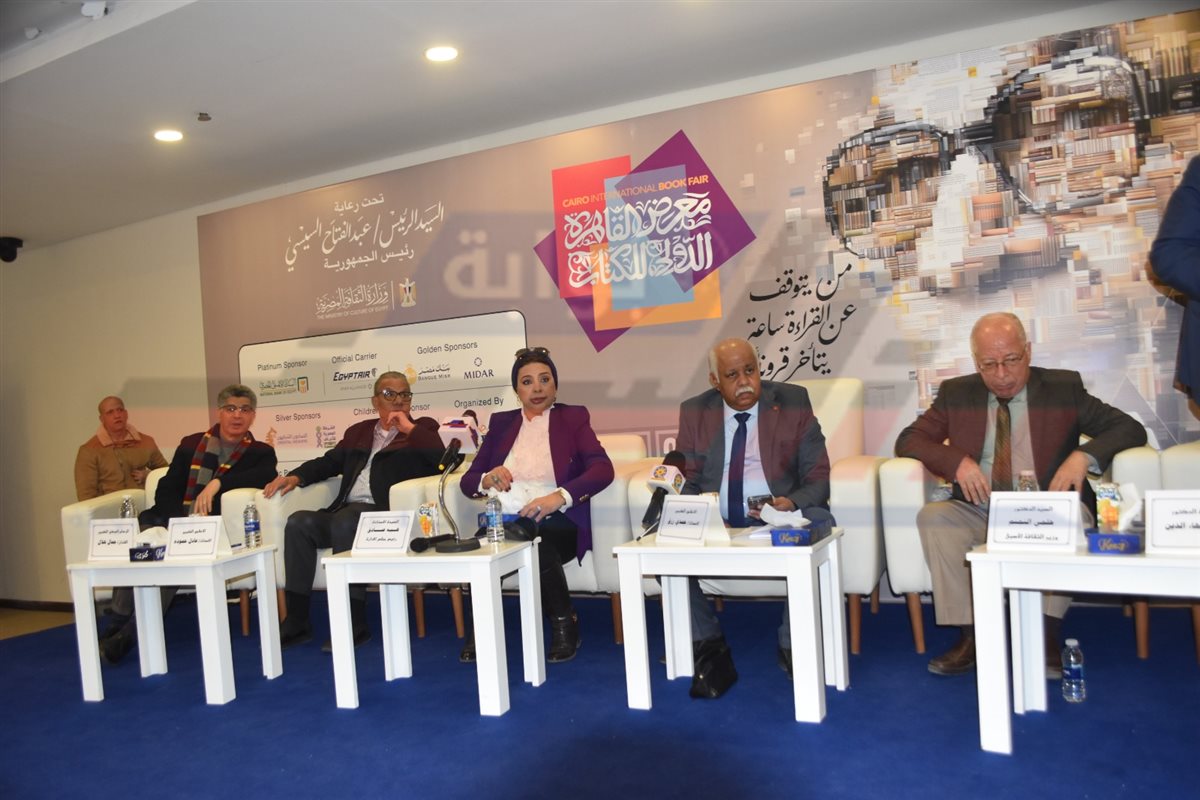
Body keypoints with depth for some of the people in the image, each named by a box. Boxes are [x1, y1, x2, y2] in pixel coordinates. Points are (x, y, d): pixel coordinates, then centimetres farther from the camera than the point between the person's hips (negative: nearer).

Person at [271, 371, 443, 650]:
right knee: (299, 522, -19)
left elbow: (443, 459, -5)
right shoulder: (358, 431, 28)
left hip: (385, 514, -5)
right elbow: (329, 462, 24)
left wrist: (410, 429, -5)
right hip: (345, 512, 6)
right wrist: (296, 476, 7)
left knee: (344, 521, -33)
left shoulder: (422, 428, 13)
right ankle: (297, 621, -12)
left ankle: (354, 623, -26)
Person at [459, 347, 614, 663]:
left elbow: (603, 469, -6)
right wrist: (486, 480, -9)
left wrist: (561, 495, -23)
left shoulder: (573, 418, 11)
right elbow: (467, 481, 16)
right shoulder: (501, 422, 19)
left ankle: (564, 623, -11)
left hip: (556, 523, -2)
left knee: (537, 540, -37)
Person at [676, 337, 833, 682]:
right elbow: (688, 481, 9)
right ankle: (704, 637, -1)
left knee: (819, 524, -32)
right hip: (713, 523, 2)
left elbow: (818, 478, 1)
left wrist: (793, 503, -22)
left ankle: (792, 643, -11)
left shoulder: (793, 401, 3)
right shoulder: (694, 411, 7)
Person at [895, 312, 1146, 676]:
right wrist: (956, 461, -15)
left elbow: (1130, 428, 4)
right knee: (933, 516, -28)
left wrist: (1084, 456, -17)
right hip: (979, 514, 1)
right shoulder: (956, 393, 9)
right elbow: (908, 439, 4)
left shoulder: (1064, 388, 7)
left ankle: (1046, 634, -24)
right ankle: (970, 635, -23)